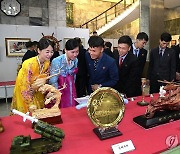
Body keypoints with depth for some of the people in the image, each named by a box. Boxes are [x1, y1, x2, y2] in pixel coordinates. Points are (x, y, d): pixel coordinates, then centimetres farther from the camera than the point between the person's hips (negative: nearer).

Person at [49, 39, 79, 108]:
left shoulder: (75, 60, -2)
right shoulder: (57, 61, -17)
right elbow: (53, 82, -13)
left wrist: (72, 89, 12)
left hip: (71, 91, 5)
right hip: (59, 90, -4)